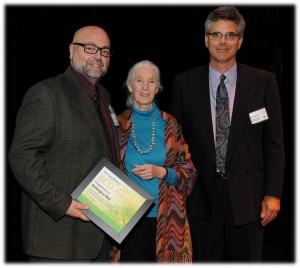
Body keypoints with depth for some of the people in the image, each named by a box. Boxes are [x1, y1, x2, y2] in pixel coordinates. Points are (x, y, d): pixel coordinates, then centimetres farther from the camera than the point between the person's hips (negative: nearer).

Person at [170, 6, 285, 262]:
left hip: (247, 198, 0)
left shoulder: (264, 82, -1)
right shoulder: (184, 83, 1)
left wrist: (273, 193, -3)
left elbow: (274, 142, 1)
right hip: (201, 195, 1)